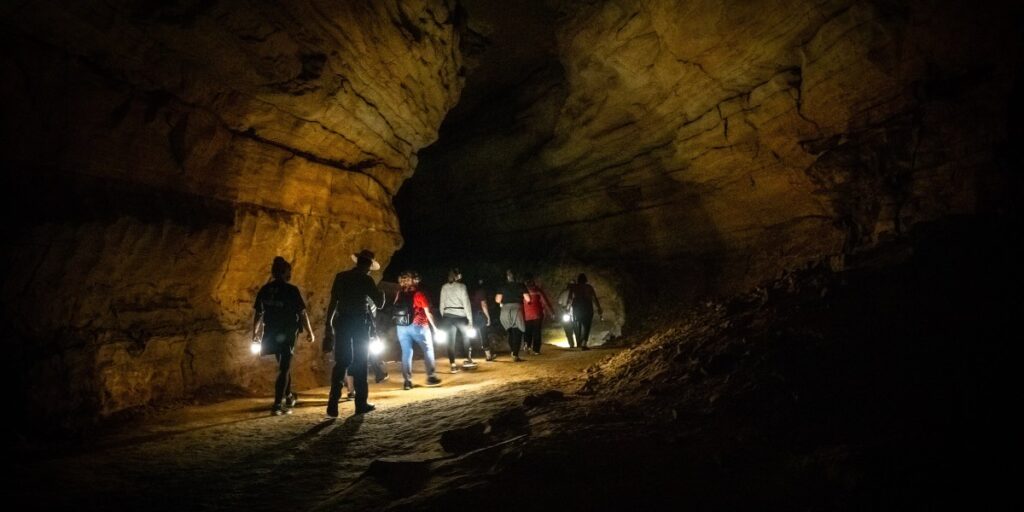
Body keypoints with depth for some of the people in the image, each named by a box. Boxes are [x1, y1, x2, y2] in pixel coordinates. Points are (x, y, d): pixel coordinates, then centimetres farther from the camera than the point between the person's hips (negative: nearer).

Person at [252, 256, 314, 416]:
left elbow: (258, 313, 6)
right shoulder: (291, 290, -12)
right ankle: (277, 405, -5)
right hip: (287, 335, -5)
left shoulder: (264, 290, 1)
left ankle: (288, 397, 37)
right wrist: (310, 332, 2)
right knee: (284, 369, 1)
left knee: (284, 365, 23)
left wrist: (255, 332, 20)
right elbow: (302, 313, -10)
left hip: (271, 335, 5)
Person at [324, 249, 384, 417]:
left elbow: (333, 302, 4)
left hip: (342, 321, 3)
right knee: (360, 362, 6)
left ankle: (333, 404, -3)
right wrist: (381, 294, 21)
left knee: (341, 362, 6)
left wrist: (329, 323, 8)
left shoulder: (341, 277, 6)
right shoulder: (366, 279, -5)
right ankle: (361, 403, 7)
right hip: (359, 322, -3)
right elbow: (379, 303, 0)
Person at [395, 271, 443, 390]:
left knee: (406, 353, 7)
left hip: (401, 327, 4)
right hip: (417, 326, -4)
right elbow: (427, 312, -8)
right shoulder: (419, 294, -7)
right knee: (428, 349, 10)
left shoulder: (398, 294, 3)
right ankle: (431, 377, 10)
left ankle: (407, 381, 5)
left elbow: (397, 311, 0)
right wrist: (434, 326, -2)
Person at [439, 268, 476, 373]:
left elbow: (442, 304, 9)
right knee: (467, 337, 17)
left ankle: (453, 365, 2)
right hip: (460, 316, -3)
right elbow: (466, 304, -7)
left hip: (447, 316, 4)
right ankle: (468, 360, 13)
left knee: (451, 340, 5)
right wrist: (470, 320, -5)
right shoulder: (461, 286, -5)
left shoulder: (444, 287, 8)